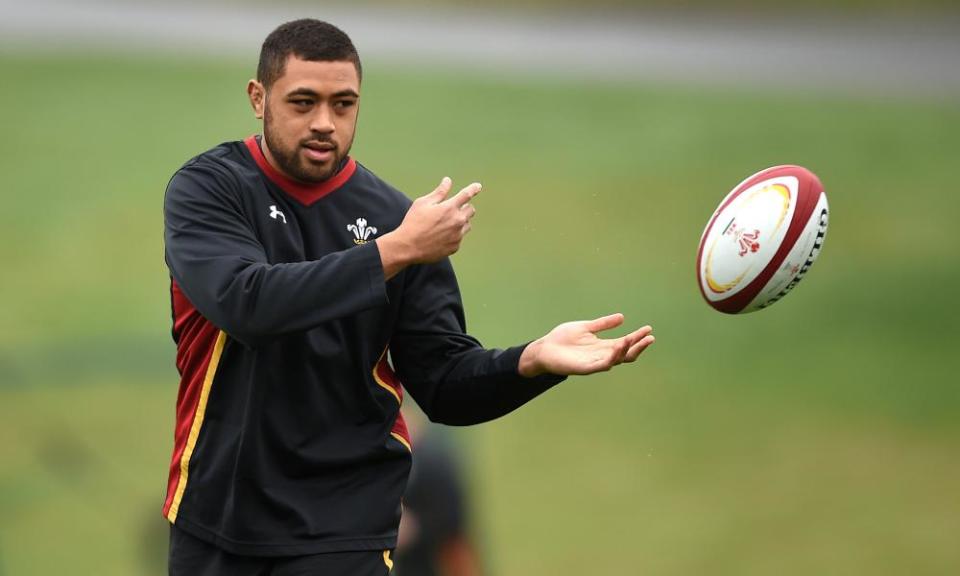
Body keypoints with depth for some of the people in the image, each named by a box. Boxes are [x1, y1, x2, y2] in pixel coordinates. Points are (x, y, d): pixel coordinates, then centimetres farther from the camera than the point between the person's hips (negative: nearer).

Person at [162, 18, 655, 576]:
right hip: (214, 516, 0)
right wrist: (392, 251, -27)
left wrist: (534, 360, -19)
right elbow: (246, 301, -25)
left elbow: (445, 385, 0)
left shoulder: (394, 216, -1)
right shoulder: (207, 189, -6)